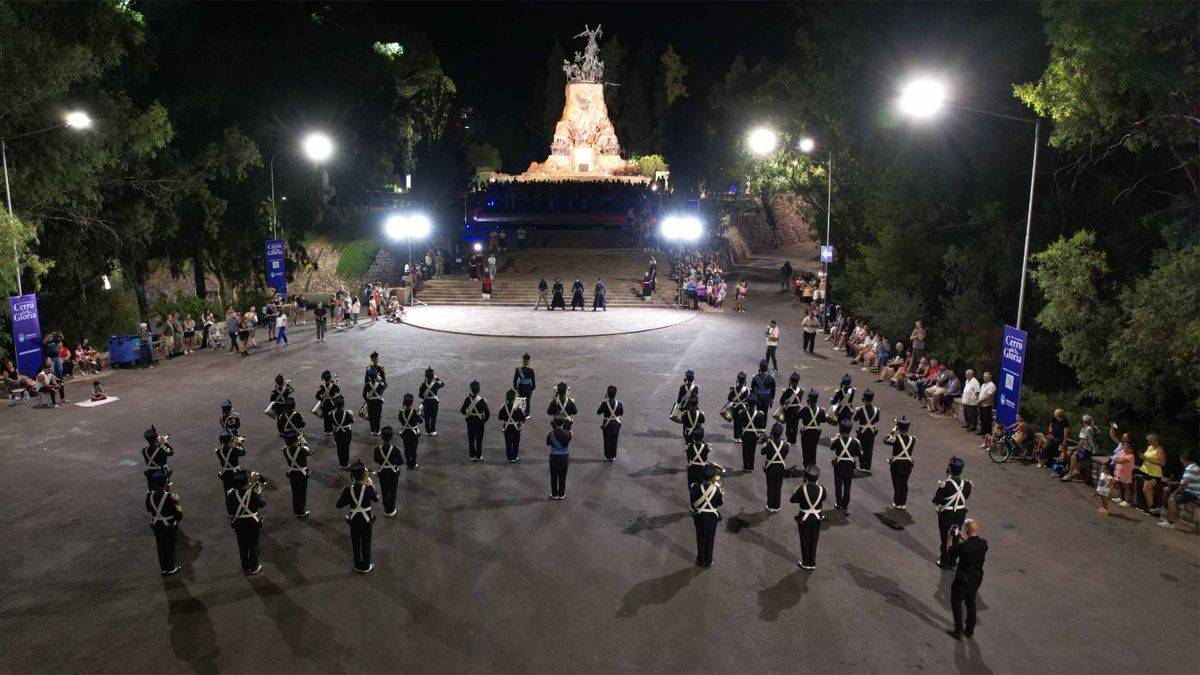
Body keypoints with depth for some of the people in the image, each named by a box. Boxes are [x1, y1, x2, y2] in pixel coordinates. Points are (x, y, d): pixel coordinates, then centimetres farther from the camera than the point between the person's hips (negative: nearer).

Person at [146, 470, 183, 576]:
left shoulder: (149, 496, -17)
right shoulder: (170, 497, -30)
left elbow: (149, 508, 6)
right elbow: (179, 515, -22)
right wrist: (177, 501, -8)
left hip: (157, 526, 4)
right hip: (170, 527, -4)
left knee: (161, 547, 22)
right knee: (170, 547, 17)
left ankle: (163, 568, 37)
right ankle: (171, 568, 34)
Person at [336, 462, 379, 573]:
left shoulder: (348, 489, -18)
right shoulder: (369, 488, -21)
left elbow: (339, 505, -9)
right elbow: (375, 499, -1)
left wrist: (343, 493, 4)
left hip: (354, 520, 1)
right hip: (366, 519, -1)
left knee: (355, 544, 18)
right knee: (366, 543, 15)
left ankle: (358, 567, 30)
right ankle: (366, 566, 27)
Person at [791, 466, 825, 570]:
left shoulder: (802, 489, -25)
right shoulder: (822, 489, -16)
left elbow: (793, 500, -12)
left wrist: (797, 490, 6)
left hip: (804, 519, -3)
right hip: (817, 518, 3)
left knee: (805, 542, 16)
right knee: (813, 542, 19)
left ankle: (806, 563, 28)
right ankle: (812, 563, 30)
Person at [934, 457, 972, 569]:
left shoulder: (944, 484, -27)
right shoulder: (967, 484, -13)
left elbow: (936, 500, -20)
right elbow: (966, 497, 5)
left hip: (946, 515, -4)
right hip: (960, 514, 4)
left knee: (945, 538, 14)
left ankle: (944, 562, 25)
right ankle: (952, 562, 31)